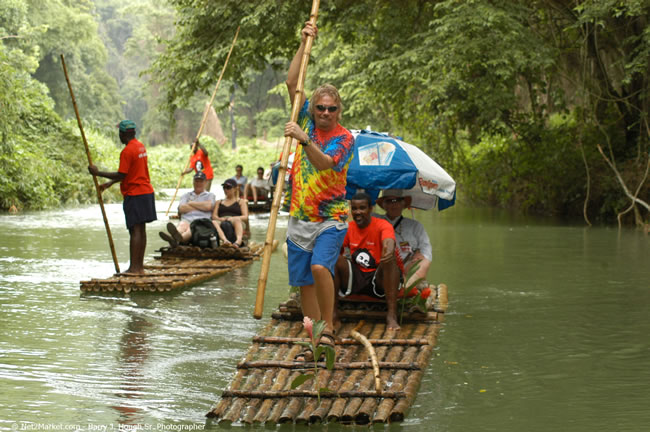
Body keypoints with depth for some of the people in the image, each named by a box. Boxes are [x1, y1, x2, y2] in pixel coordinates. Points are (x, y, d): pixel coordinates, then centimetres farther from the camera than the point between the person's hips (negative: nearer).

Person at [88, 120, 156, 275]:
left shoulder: (127, 151, -16)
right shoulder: (141, 146, 13)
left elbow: (121, 175, -18)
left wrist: (98, 173, -11)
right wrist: (110, 183, 20)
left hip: (134, 194, -9)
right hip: (146, 191, 9)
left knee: (135, 231, -10)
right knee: (141, 230, 10)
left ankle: (133, 268, -11)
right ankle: (140, 266, 13)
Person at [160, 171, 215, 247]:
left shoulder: (210, 195, 25)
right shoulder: (186, 195, 31)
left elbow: (208, 206, 0)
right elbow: (181, 209, 9)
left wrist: (191, 203, 12)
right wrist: (201, 207, 9)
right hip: (186, 220, 2)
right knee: (182, 225, -36)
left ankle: (179, 238, -75)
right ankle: (172, 237, -73)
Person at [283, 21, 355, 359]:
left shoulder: (344, 138, -7)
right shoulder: (308, 123, 7)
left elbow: (323, 163, -25)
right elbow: (292, 83, 3)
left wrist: (304, 140, -39)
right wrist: (304, 45, 0)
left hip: (329, 219, -5)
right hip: (299, 217, 5)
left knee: (319, 267, -26)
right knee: (304, 282, 4)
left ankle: (328, 328, -11)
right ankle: (313, 342, 11)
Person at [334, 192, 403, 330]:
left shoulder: (383, 225, -11)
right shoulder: (348, 228, 5)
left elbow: (389, 242, -33)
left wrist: (390, 250, -59)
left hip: (380, 278, -4)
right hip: (356, 279, 4)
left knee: (390, 258, -34)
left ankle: (392, 315, -39)